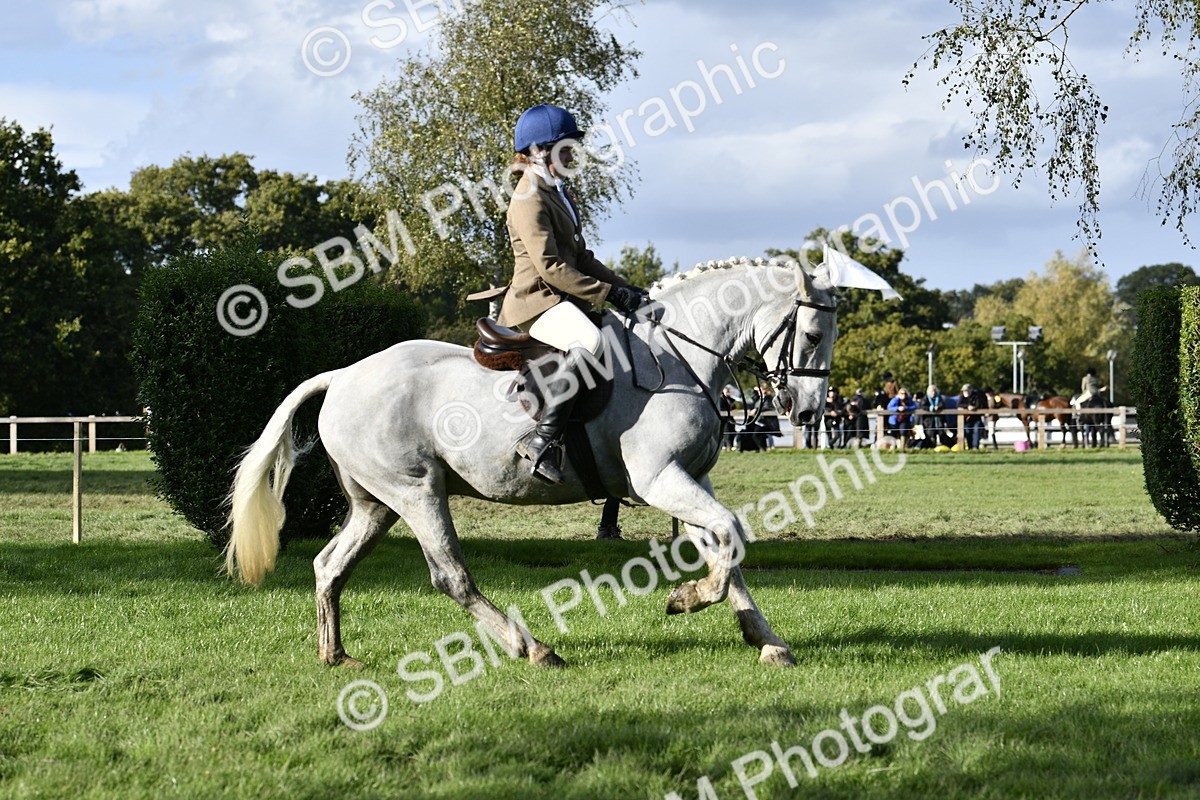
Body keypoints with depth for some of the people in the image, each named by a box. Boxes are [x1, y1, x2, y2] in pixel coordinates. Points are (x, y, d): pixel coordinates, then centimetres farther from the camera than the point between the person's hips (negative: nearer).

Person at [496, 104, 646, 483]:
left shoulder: (556, 193, 20)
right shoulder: (530, 200, -12)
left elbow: (580, 256, 24)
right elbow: (551, 267, -20)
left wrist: (623, 286, 12)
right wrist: (608, 293, -19)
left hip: (562, 298, 11)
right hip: (537, 300, -11)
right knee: (589, 341, -37)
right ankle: (544, 440, -40)